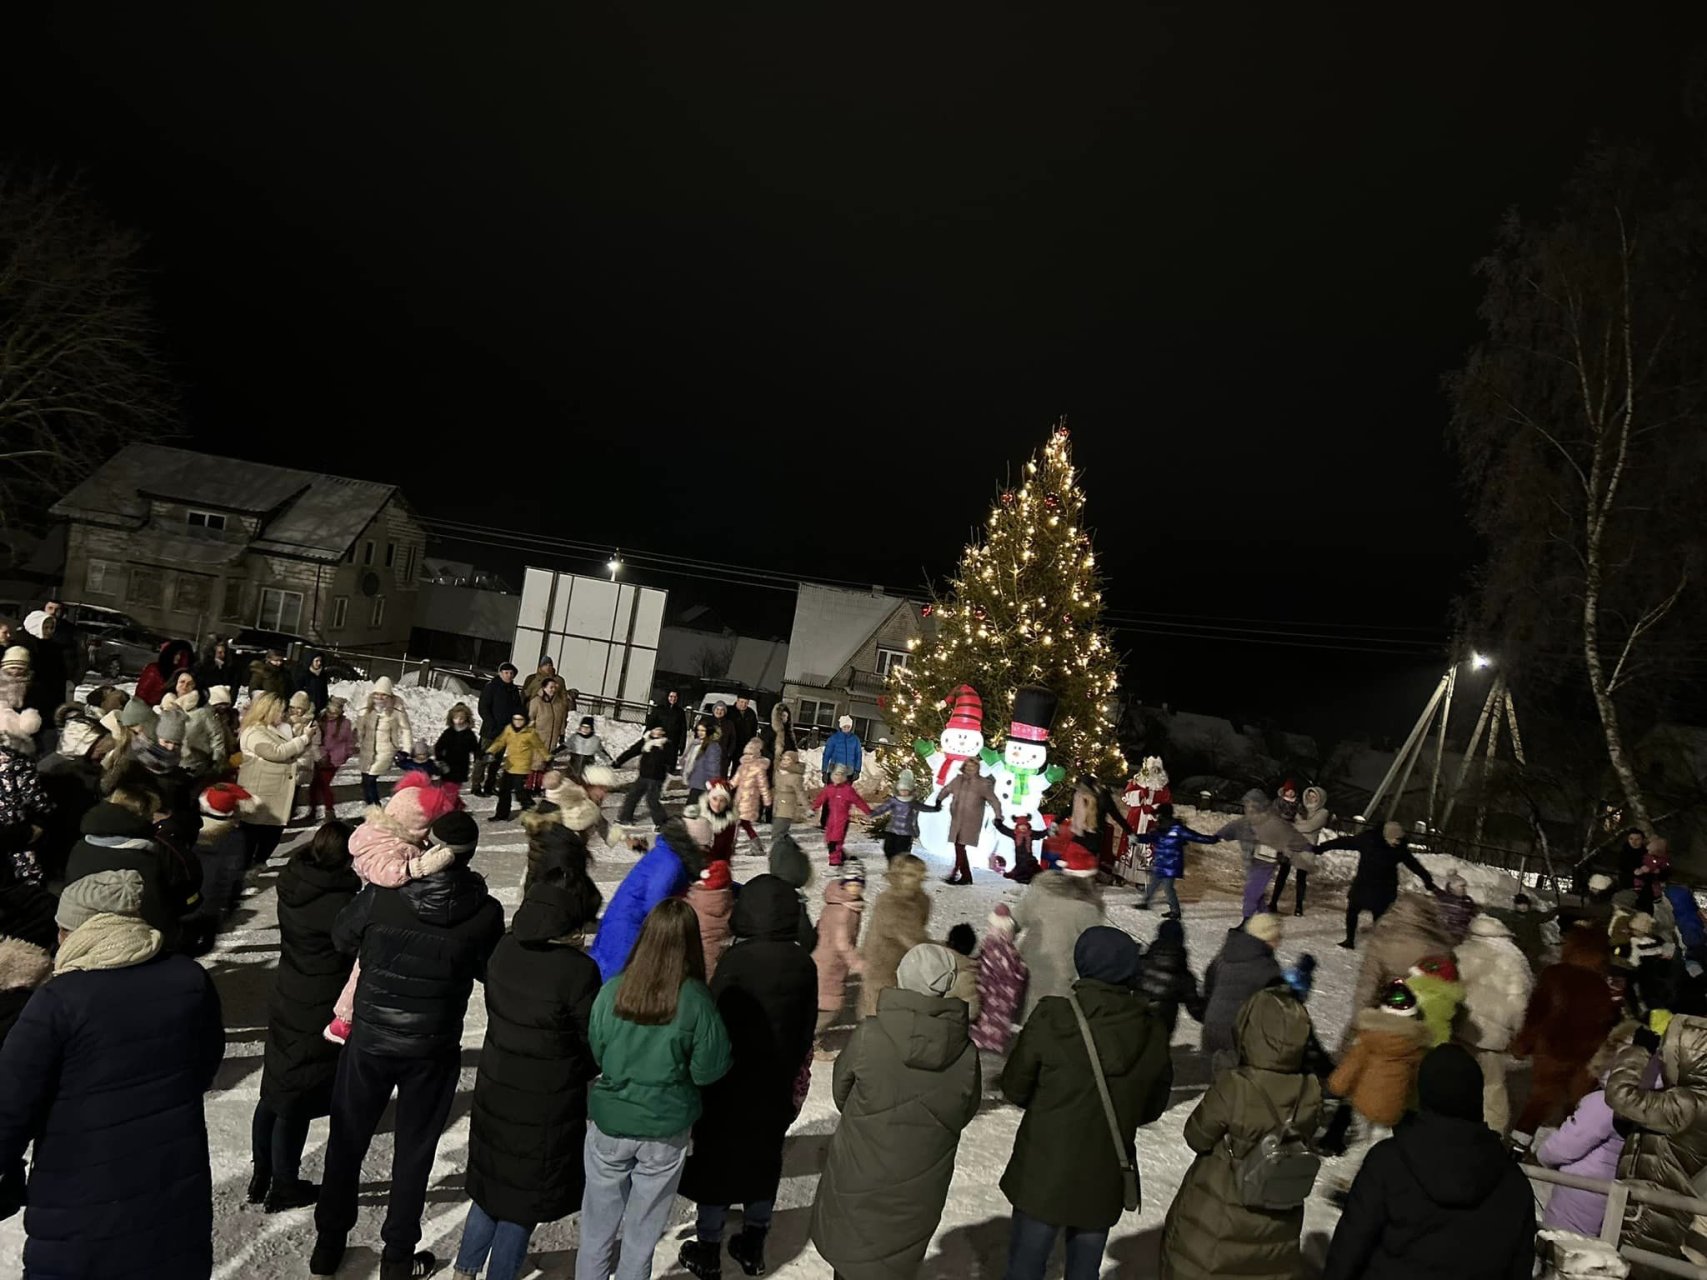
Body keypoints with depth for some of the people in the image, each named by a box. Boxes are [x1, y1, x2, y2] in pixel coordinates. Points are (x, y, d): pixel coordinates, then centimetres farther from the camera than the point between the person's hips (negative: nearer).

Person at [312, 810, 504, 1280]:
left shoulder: (381, 894, -17)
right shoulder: (485, 911, -18)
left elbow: (341, 937, 1)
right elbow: (491, 970, -1)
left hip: (370, 1038, 1)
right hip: (432, 1048, -1)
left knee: (347, 1142, 21)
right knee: (414, 1151, 16)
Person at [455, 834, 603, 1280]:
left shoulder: (506, 947, -8)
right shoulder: (578, 969, -25)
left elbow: (502, 1010, 4)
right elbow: (596, 1042, -14)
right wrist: (583, 1072, 7)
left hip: (494, 1090, 6)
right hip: (547, 1105, -6)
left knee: (491, 1185, 26)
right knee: (523, 1201, 14)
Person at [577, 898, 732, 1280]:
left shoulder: (612, 990, -14)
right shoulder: (696, 999, -18)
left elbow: (592, 1053, -3)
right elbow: (708, 1069, -11)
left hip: (609, 1121, 1)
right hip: (667, 1127, -1)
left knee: (598, 1225, 21)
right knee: (642, 1233, 17)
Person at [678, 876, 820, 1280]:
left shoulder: (737, 958, -22)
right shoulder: (804, 963, -5)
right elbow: (807, 1029, 4)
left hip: (731, 1080, -4)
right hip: (777, 1083, 5)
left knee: (717, 1159, 10)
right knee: (765, 1159, 18)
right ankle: (752, 1245, 28)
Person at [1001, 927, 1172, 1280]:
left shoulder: (1051, 1018, -19)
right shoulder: (1152, 1030, -8)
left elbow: (1015, 1089, -9)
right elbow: (1153, 1105, 5)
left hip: (1043, 1175, -3)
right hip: (1105, 1180, 3)